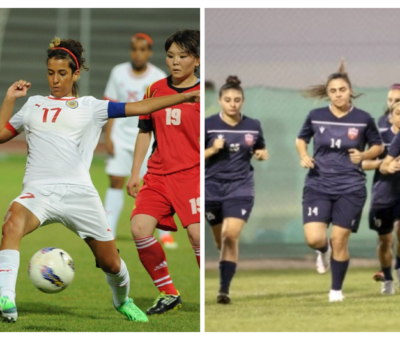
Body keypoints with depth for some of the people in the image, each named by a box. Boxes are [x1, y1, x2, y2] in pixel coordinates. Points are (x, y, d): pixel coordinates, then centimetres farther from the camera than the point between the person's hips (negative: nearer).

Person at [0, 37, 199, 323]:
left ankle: (122, 301, 40)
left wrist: (187, 96, 3)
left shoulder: (90, 107, 12)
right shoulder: (34, 104, 20)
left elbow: (140, 107, 8)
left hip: (79, 191, 0)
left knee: (111, 263, 6)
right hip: (39, 190, 0)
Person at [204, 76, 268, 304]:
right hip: (213, 187, 1)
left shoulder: (253, 126, 1)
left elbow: (262, 150, 17)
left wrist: (263, 154, -6)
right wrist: (213, 150, -20)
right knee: (221, 240, 12)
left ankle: (224, 289, -16)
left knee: (231, 236, -16)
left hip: (241, 188, -1)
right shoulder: (208, 125, -5)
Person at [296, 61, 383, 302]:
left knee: (339, 240, -2)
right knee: (314, 239, -13)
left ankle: (336, 290, 18)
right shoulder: (316, 116, 0)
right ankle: (324, 252, 25)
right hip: (318, 186, 1)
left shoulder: (363, 119, -4)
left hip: (350, 189, -1)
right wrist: (304, 156, -3)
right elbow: (301, 139, 17)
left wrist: (363, 155, -10)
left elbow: (378, 146, 10)